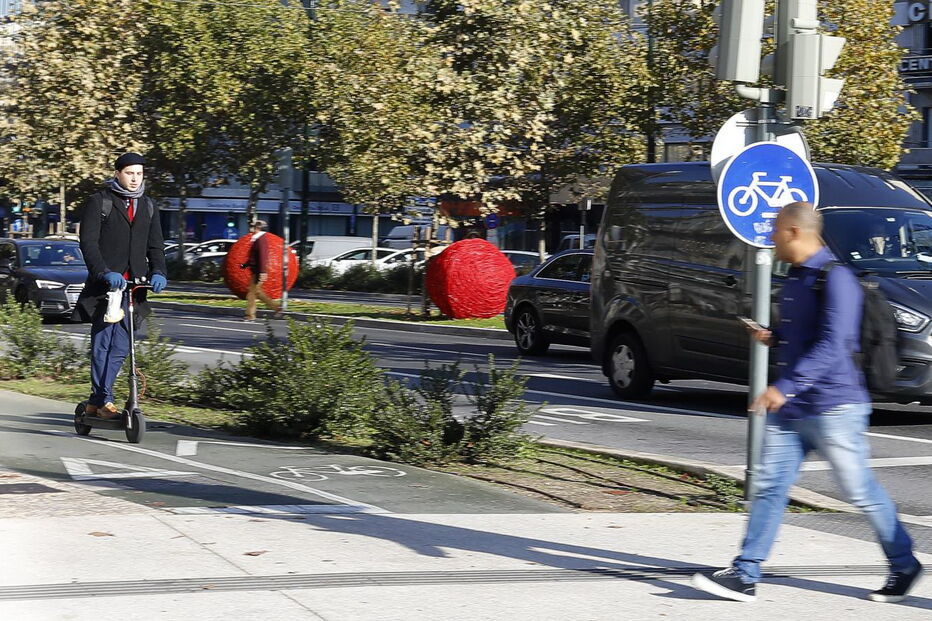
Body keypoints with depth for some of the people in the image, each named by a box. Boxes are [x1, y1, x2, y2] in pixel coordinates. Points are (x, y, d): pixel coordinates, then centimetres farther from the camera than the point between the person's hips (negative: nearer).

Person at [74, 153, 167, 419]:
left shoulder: (148, 206, 17)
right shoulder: (99, 202, 0)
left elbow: (155, 245, 15)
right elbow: (88, 242, -8)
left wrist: (157, 272, -4)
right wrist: (105, 272, -21)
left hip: (133, 285, 5)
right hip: (104, 286, -5)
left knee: (120, 346, 1)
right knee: (103, 342, -6)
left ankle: (96, 401, 10)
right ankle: (104, 400, -1)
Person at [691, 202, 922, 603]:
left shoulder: (835, 278, -17)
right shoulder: (796, 277, 14)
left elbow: (831, 345, -25)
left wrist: (785, 387, -30)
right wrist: (772, 337, 6)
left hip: (834, 407, -8)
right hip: (789, 409, 9)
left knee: (861, 492, 2)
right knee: (769, 487, 2)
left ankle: (903, 566, 20)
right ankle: (745, 575, 2)